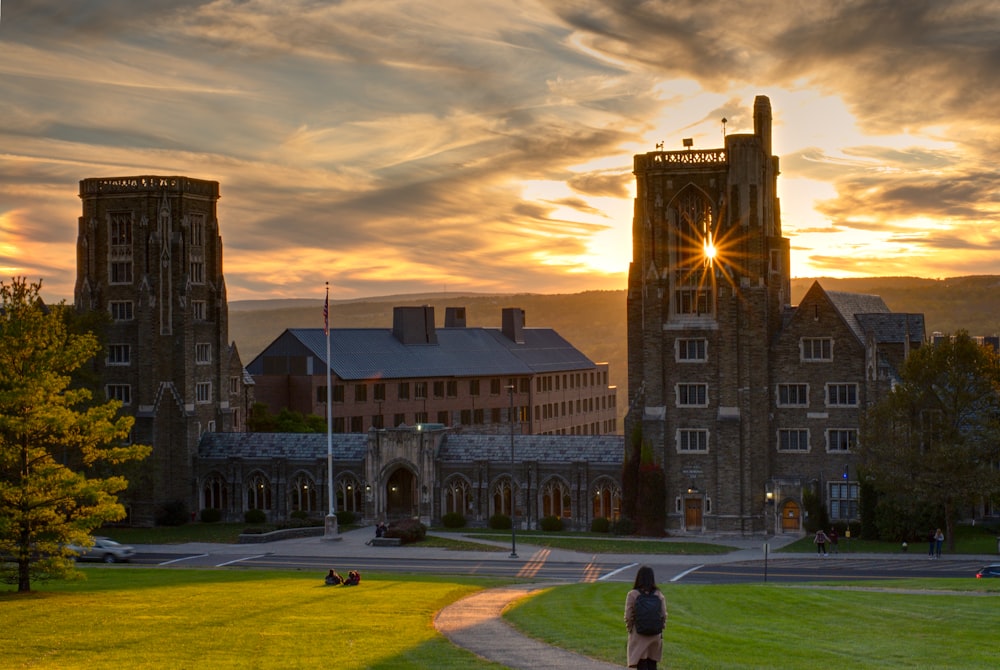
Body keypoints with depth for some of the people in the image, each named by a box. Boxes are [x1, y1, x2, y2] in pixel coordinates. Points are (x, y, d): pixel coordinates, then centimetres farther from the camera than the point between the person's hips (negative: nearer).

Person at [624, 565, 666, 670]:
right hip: (655, 635, 3)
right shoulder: (659, 595, -3)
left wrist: (629, 629, 8)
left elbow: (628, 617, -8)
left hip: (639, 635, -3)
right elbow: (664, 615, 0)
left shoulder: (633, 594, -11)